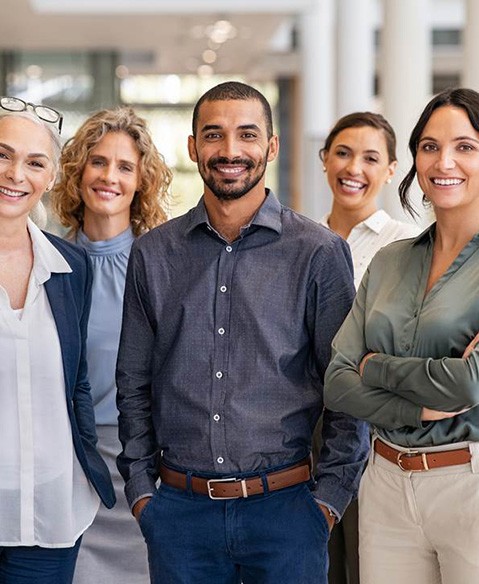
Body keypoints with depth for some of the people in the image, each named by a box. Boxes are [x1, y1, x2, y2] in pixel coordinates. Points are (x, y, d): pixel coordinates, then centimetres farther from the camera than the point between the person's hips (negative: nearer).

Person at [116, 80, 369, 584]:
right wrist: (140, 489, 4)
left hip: (284, 505, -2)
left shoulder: (320, 252, -2)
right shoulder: (152, 254, 6)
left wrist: (329, 498, -6)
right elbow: (133, 386, 10)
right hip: (179, 509, 2)